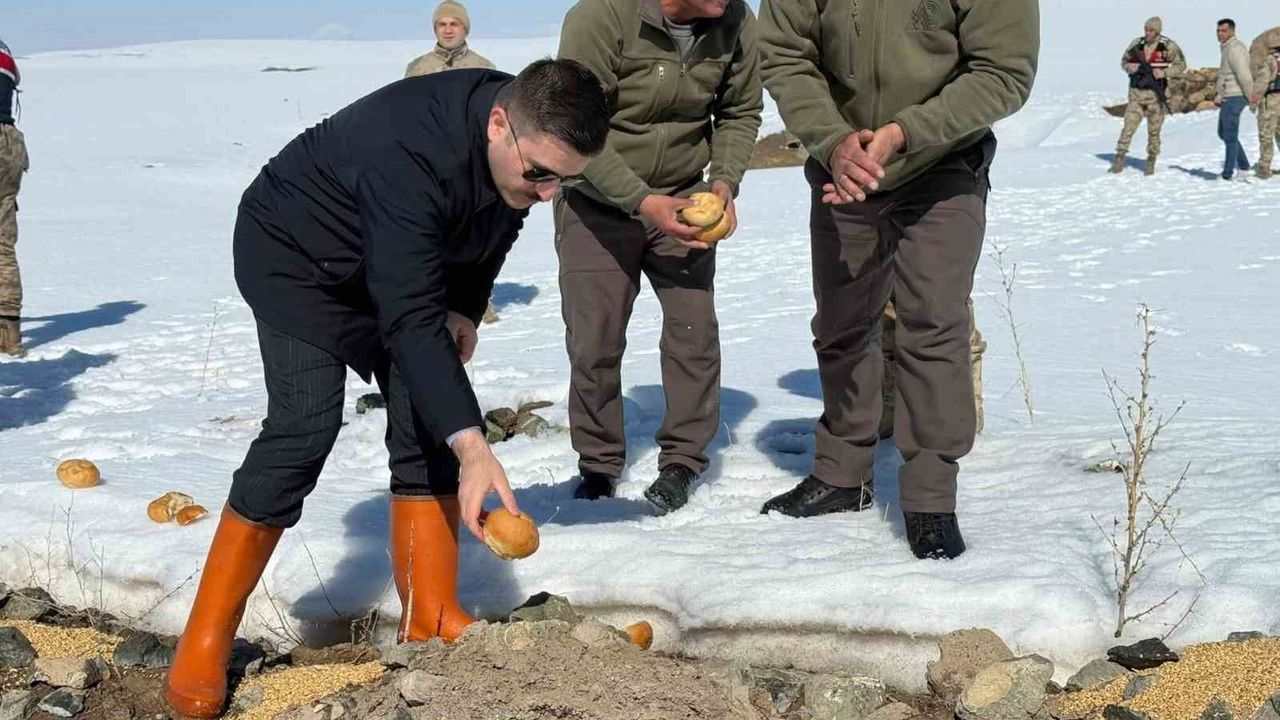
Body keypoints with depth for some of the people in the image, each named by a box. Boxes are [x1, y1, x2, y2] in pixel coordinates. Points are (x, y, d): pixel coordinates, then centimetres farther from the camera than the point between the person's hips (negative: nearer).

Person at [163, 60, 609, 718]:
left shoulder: (531, 140, -17)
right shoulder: (408, 153, -42)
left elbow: (490, 229, 7)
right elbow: (410, 318, -45)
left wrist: (465, 309, -4)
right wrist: (472, 447, -50)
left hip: (400, 263, 7)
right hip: (295, 254, -7)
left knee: (429, 422, -5)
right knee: (304, 428, -20)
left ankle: (430, 621, 3)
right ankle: (206, 639, -11)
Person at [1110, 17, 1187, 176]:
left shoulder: (1168, 47, -5)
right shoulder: (1136, 44, 3)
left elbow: (1181, 66, -2)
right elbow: (1124, 61, 15)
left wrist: (1164, 72, -16)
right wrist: (1129, 67, -8)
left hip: (1156, 93, -2)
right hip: (1136, 92, 2)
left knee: (1154, 131, 6)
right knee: (1128, 127, -3)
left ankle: (1151, 162, 16)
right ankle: (1119, 158, 2)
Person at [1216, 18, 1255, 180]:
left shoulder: (1234, 49, -15)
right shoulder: (1228, 48, 18)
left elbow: (1244, 76, -20)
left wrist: (1252, 98, -16)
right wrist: (1220, 95, 18)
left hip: (1234, 98, -11)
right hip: (1228, 98, 11)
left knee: (1230, 135, -5)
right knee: (1223, 132, 18)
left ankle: (1228, 171, 0)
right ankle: (1243, 165, 24)